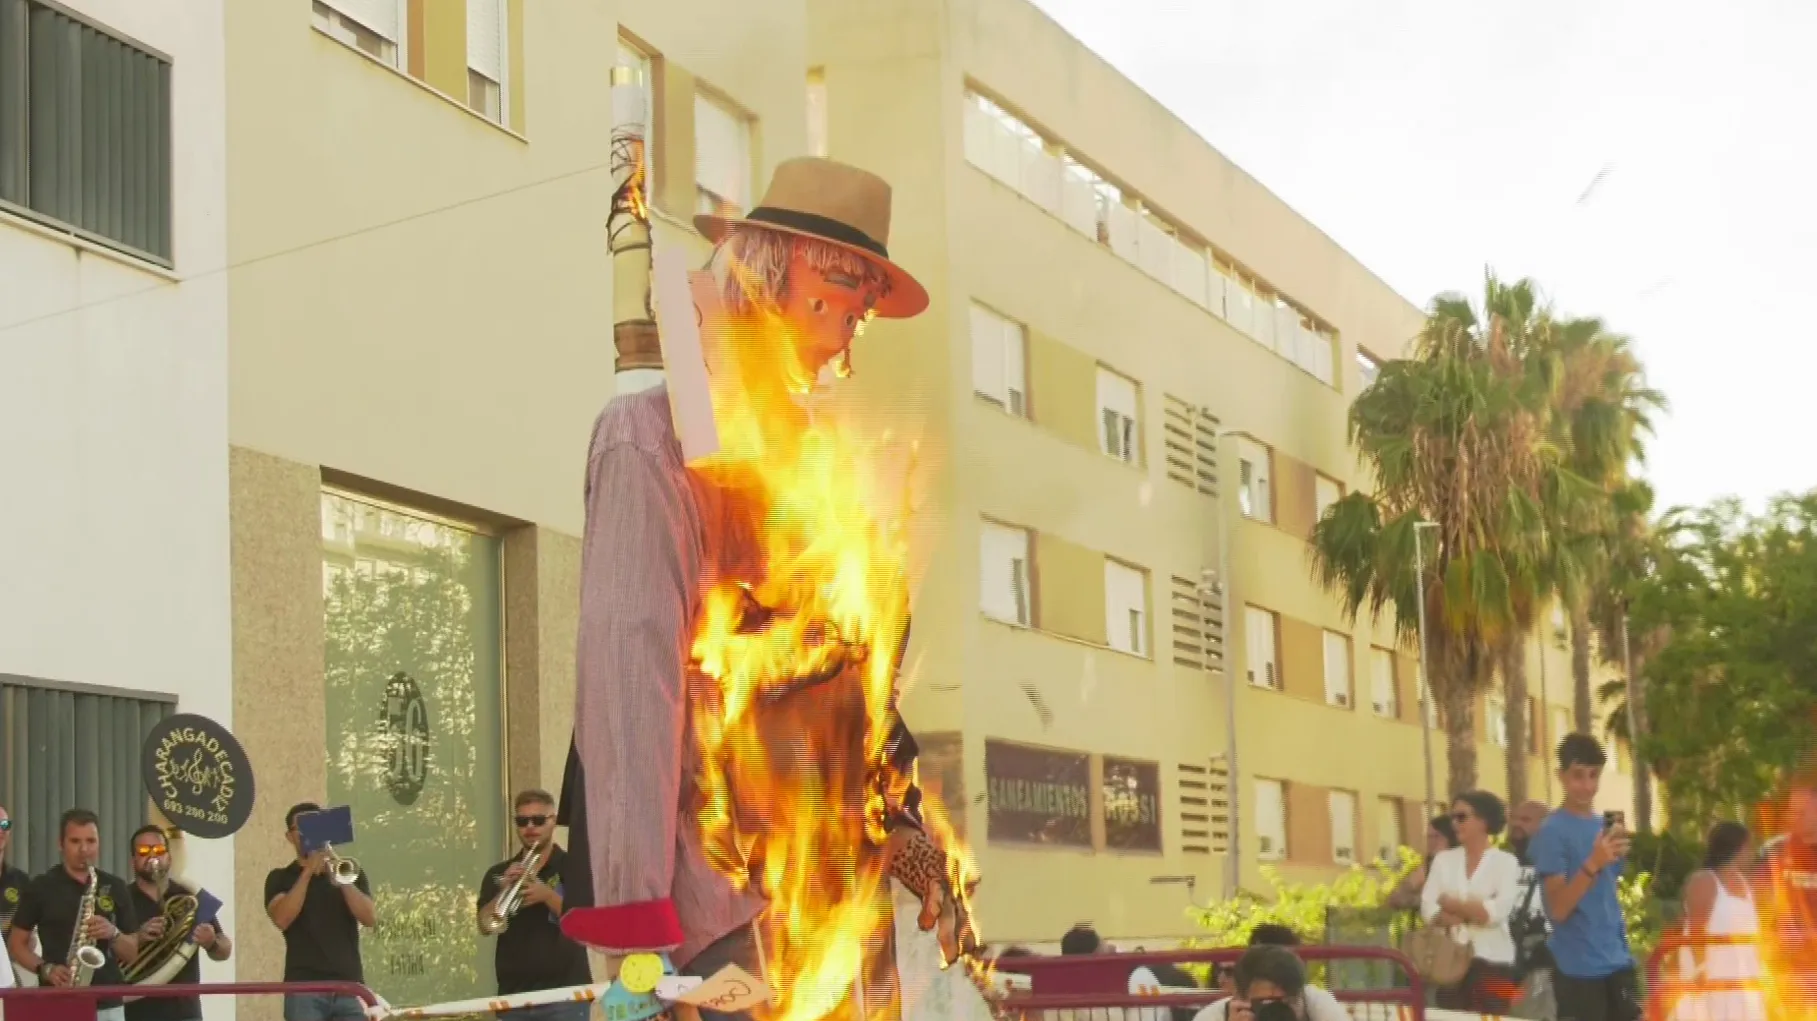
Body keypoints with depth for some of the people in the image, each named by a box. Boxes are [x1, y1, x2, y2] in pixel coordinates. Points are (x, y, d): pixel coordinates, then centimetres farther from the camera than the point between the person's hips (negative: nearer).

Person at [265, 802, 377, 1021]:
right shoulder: (281, 878, 11)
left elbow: (370, 919, 2)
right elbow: (282, 919, -8)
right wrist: (308, 871, -9)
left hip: (349, 986, 2)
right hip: (304, 989, -2)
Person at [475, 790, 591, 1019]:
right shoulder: (498, 873, 12)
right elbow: (485, 926, 2)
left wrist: (547, 895, -20)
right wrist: (504, 890, -13)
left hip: (565, 993, -3)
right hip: (514, 995, 4)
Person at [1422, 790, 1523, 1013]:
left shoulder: (1505, 862, 0)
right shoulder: (1443, 859, 10)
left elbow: (1498, 911, -14)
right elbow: (1428, 909, 0)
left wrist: (1453, 904, -6)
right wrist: (1475, 913, -15)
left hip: (1492, 962, -3)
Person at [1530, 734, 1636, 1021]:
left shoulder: (1606, 826, 11)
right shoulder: (1552, 831, -10)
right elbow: (1558, 907, -18)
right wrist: (1592, 864, -29)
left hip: (1617, 961, 7)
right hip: (1578, 967, -7)